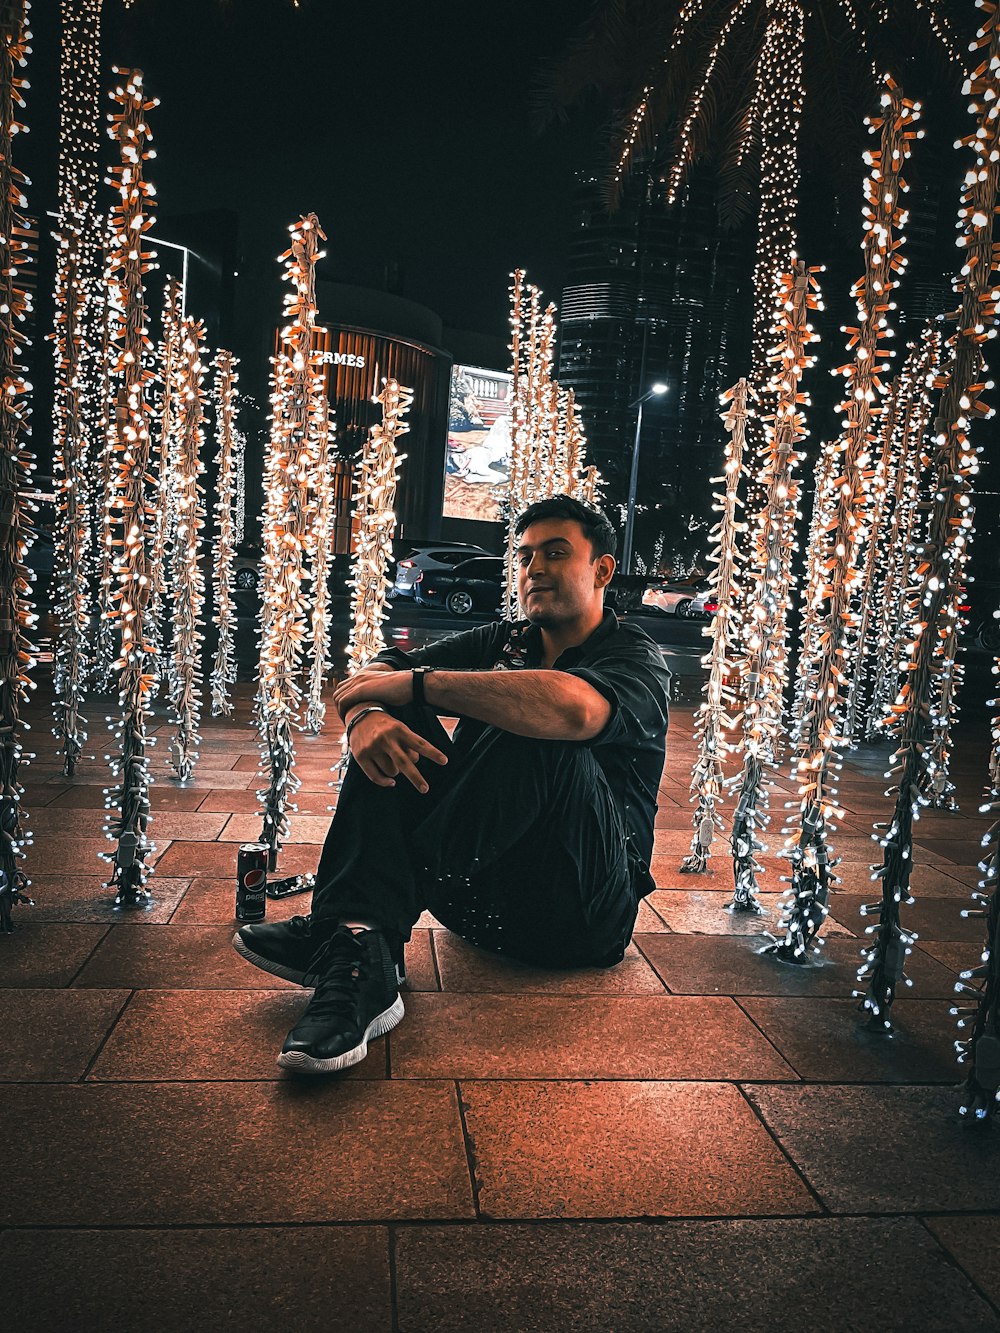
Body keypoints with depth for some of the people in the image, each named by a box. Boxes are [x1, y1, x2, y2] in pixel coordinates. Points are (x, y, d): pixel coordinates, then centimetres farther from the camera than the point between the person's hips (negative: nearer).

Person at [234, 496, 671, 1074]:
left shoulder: (637, 659, -4)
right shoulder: (502, 642, 15)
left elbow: (572, 708, -31)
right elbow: (374, 674, 2)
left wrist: (417, 681, -24)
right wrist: (365, 714, -23)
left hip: (581, 911, -5)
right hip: (479, 897, 5)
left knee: (540, 734, -30)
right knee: (392, 724, -12)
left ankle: (335, 930, -27)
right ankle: (364, 961, -32)